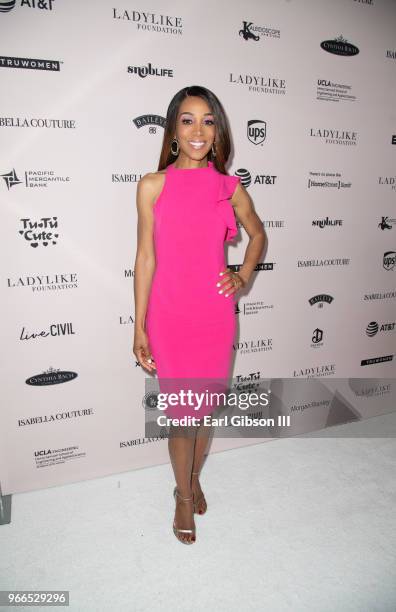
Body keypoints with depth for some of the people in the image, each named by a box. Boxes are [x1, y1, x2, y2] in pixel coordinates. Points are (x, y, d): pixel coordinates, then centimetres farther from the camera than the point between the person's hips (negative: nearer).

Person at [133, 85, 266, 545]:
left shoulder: (230, 188, 1)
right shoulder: (152, 186, -3)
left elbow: (258, 234, 19)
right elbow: (145, 258, -3)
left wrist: (243, 276, 3)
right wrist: (139, 328, -3)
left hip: (215, 315, 2)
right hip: (169, 316, -2)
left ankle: (194, 479, 45)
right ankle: (184, 494, 37)